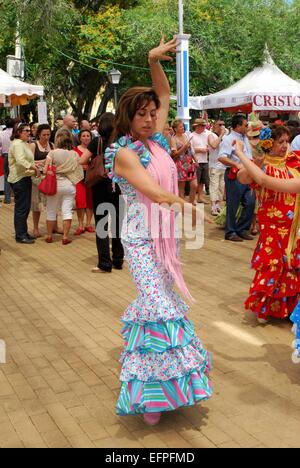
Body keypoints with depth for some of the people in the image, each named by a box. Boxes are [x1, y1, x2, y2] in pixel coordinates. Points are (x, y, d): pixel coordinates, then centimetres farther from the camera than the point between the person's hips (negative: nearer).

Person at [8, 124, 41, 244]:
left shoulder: (24, 144, 18)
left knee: (25, 207, 14)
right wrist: (34, 167, -27)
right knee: (21, 207, -6)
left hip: (25, 178, 10)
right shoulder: (17, 144, -14)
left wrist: (33, 165, 5)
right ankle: (20, 235, 0)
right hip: (19, 179, -10)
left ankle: (23, 232, 23)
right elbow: (20, 161, -28)